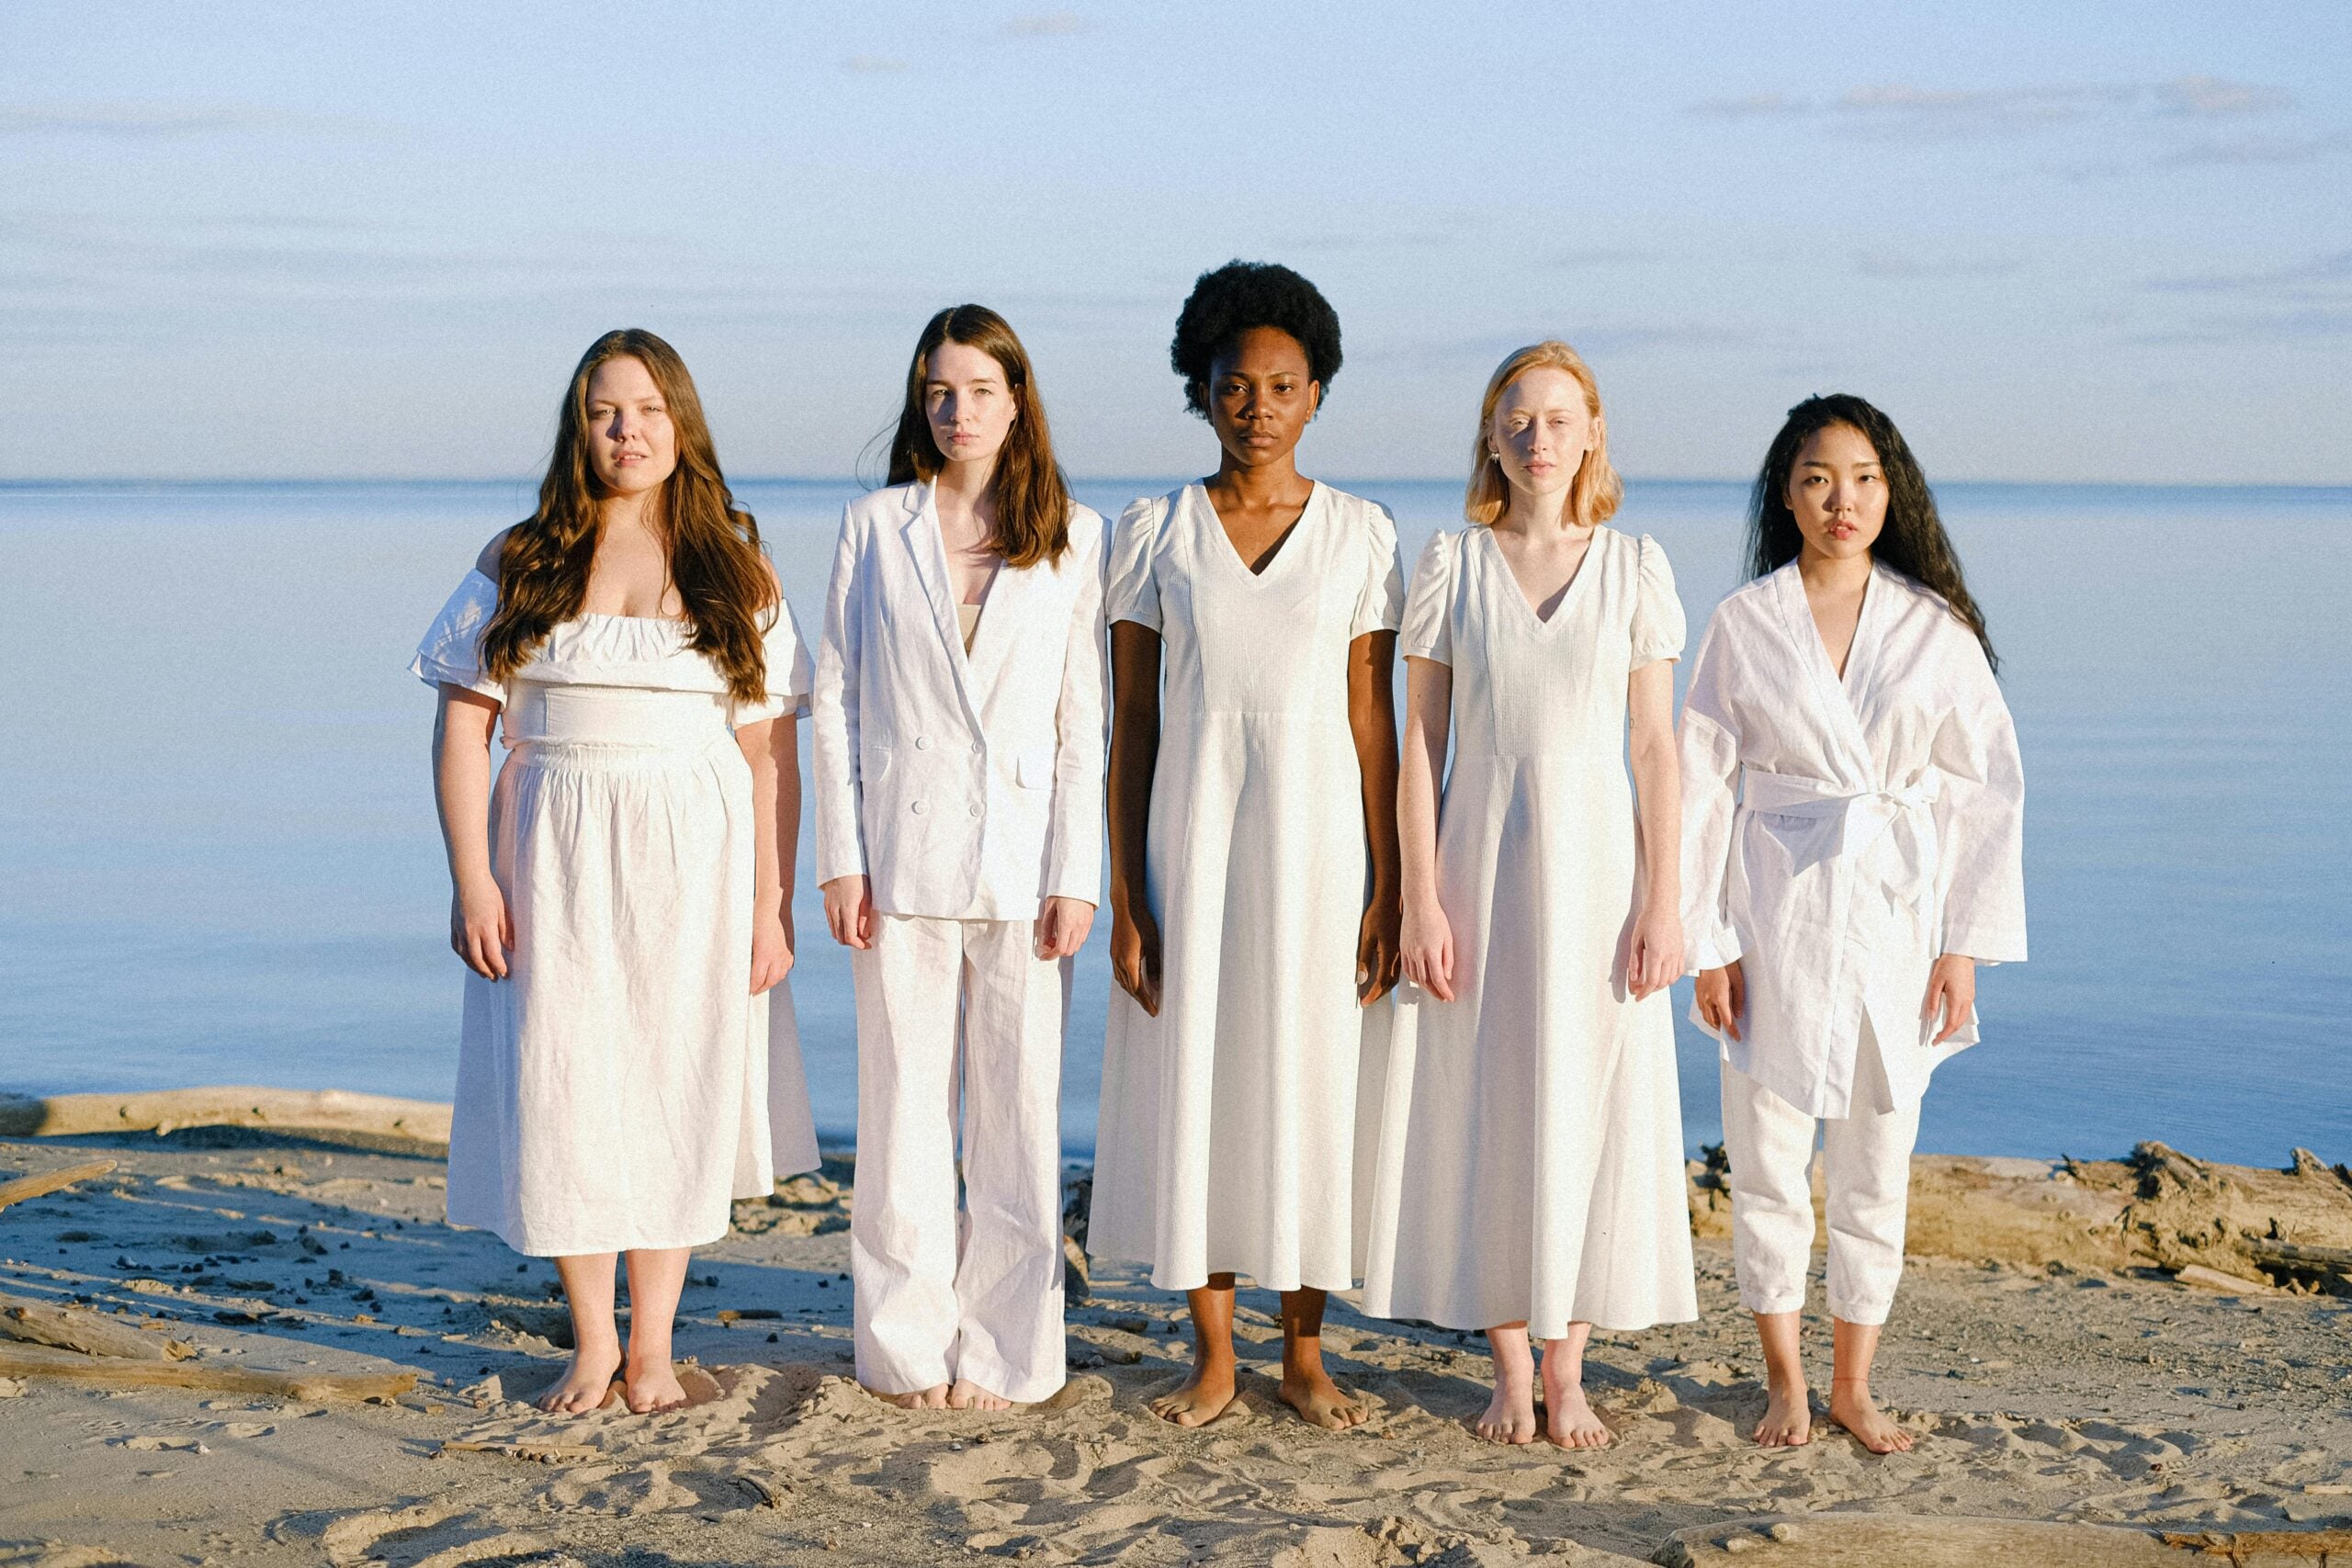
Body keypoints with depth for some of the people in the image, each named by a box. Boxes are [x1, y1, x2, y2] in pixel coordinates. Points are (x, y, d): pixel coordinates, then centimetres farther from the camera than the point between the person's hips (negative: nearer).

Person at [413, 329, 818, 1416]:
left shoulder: (736, 572, 4)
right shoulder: (520, 566, 4)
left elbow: (771, 752, 2)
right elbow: (463, 726, 2)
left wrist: (770, 904, -3)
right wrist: (472, 880, -7)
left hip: (691, 869, 0)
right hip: (555, 863, 0)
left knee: (677, 1092, 4)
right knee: (563, 1092, 1)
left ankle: (651, 1341, 17)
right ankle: (592, 1338, 16)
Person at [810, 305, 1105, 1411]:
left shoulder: (1074, 539, 5)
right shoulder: (874, 527, 6)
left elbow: (1085, 719, 2)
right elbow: (834, 698, 5)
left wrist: (1076, 877, -4)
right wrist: (840, 860, -1)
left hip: (1022, 857, 0)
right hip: (902, 853, 0)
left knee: (1021, 1112, 2)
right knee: (903, 1108, 5)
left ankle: (1003, 1352, 13)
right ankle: (909, 1347, 16)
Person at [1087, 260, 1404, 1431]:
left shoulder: (1360, 535, 2)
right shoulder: (1154, 533, 2)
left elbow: (1370, 718, 1)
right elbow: (1130, 720, 2)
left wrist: (1386, 893, -3)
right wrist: (1123, 895, -3)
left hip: (1315, 835, 0)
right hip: (1190, 832, 0)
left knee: (1311, 1082, 4)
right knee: (1193, 1081, 4)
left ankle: (1303, 1352, 19)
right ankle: (1212, 1355, 17)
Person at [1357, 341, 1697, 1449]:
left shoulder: (1635, 568, 2)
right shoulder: (1450, 566, 1)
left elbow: (1655, 745, 1)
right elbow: (1418, 743, 0)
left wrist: (1663, 901, -5)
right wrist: (1419, 899, -7)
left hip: (1597, 860, 0)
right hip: (1480, 859, 0)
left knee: (1594, 1109, 2)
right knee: (1484, 1113, 3)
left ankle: (1566, 1371, 15)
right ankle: (1510, 1372, 16)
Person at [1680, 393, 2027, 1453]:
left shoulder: (1934, 627, 1)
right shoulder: (1743, 624, -1)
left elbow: (1986, 788, 2)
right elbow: (1702, 787, 0)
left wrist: (1965, 944, -3)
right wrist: (1706, 944, -4)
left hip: (1897, 909, 1)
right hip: (1778, 911, -1)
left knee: (1877, 1158, 7)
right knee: (1768, 1153, 3)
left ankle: (1853, 1385, 22)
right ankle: (1785, 1383, 20)